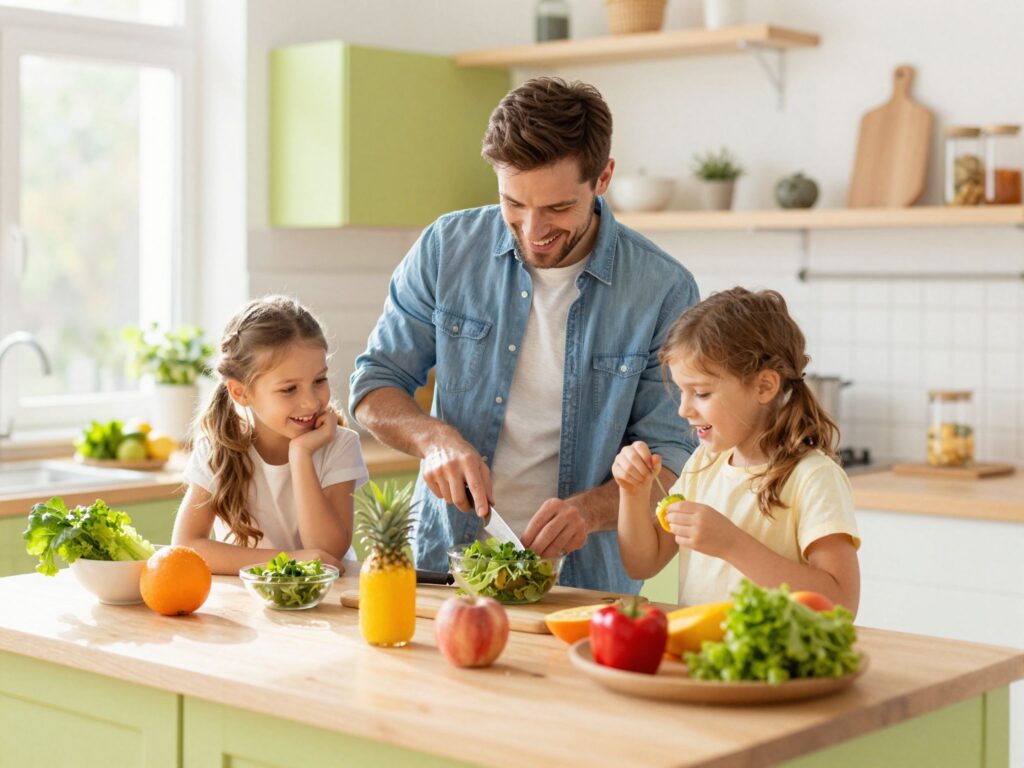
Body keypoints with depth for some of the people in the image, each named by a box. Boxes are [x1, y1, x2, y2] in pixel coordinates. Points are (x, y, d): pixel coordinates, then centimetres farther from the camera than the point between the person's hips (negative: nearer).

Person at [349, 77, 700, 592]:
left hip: (582, 583, -2)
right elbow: (375, 385, 10)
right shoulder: (446, 248, 1)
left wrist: (589, 508, -19)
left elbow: (669, 455, 0)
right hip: (443, 567, 2)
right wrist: (434, 438, -11)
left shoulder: (663, 290, -4)